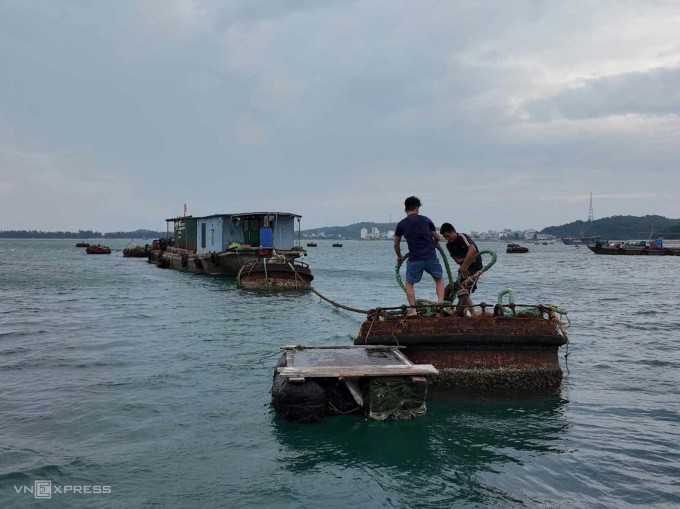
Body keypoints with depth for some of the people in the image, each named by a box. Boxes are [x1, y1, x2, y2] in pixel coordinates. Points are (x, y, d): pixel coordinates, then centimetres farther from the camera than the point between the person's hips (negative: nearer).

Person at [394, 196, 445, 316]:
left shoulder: (401, 224, 4)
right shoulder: (426, 220, 5)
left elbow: (396, 245, 14)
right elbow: (437, 237, 13)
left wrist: (399, 257, 32)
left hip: (414, 260, -1)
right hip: (431, 257, 1)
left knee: (409, 283, 15)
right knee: (439, 280, 21)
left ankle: (413, 309, 6)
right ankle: (441, 303, 6)